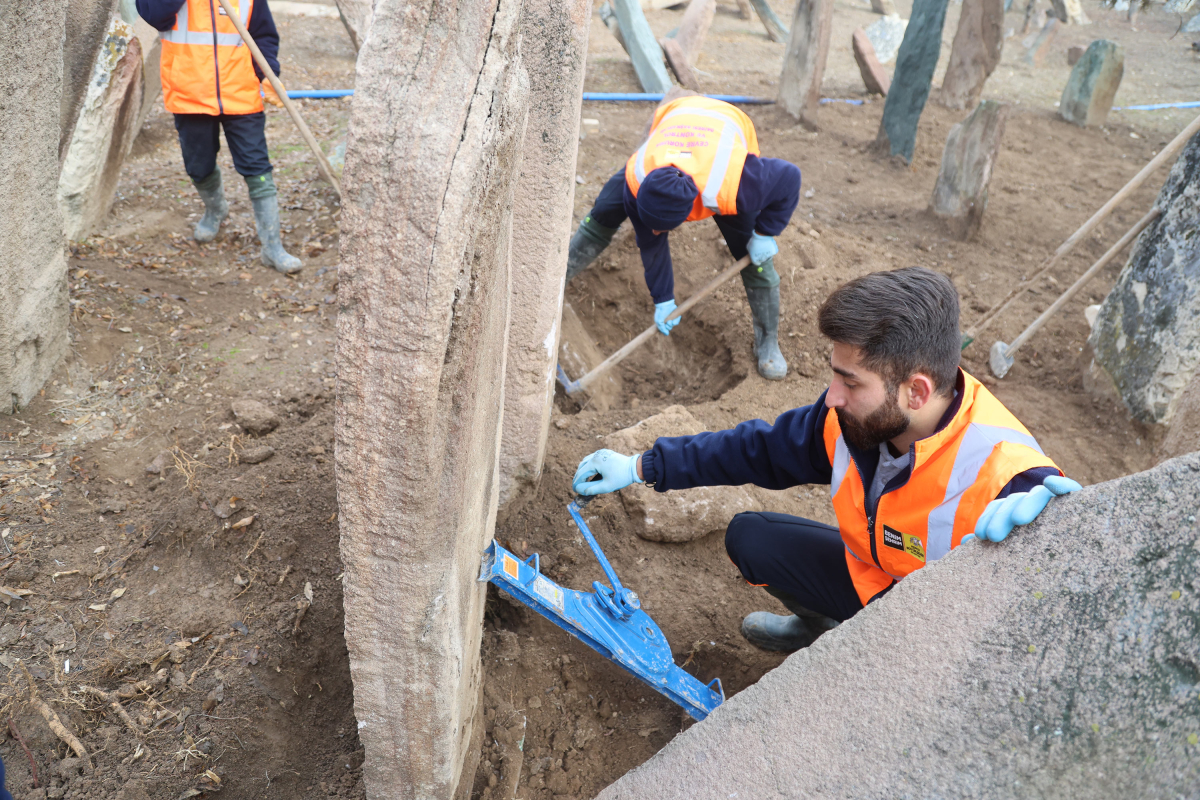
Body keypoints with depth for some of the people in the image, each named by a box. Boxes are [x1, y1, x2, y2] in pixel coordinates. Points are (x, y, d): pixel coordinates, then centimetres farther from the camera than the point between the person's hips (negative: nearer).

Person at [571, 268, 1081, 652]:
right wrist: (641, 467, -2)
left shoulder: (1002, 473, -39)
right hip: (871, 573, 6)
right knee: (749, 537, 3)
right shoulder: (857, 414, -18)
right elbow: (763, 448, -3)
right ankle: (823, 626, 31)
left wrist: (1034, 506, -57)